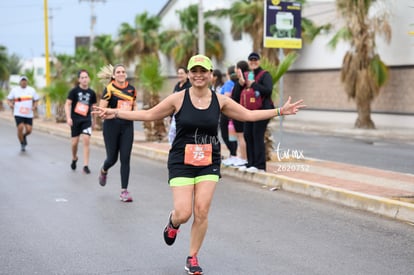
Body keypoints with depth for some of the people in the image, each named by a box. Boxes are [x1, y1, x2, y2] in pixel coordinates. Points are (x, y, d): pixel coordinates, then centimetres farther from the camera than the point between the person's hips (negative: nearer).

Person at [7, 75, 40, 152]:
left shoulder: (32, 90, 7)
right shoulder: (14, 90, 3)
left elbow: (36, 100, 14)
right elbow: (9, 99, 9)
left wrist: (35, 106, -6)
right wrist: (10, 104, -13)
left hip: (29, 114, 2)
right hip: (18, 114, -2)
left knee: (29, 130, -5)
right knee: (20, 128, -17)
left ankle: (24, 136, 33)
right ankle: (22, 144, 5)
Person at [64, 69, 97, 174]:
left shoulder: (92, 93, 5)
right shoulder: (74, 91, -4)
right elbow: (67, 104, -5)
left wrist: (93, 121, 19)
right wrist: (68, 117, -16)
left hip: (87, 120, 1)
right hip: (75, 119, -1)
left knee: (86, 141, -11)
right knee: (75, 142, 4)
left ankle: (86, 166, -7)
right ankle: (74, 159, 35)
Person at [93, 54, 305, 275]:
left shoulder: (219, 100, 1)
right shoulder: (178, 99, -6)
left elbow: (248, 115, 9)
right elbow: (148, 115, -1)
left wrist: (280, 111, 5)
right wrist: (115, 113, -7)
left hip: (209, 163, 2)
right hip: (181, 163, -2)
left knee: (201, 212, -3)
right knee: (183, 213, -10)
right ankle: (173, 223, 30)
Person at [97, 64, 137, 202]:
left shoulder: (131, 89, 7)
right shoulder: (109, 89, -6)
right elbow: (101, 109, -9)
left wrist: (134, 111, 0)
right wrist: (116, 111, -23)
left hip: (127, 126, 3)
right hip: (112, 125, -3)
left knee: (125, 159, -3)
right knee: (112, 158, 5)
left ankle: (124, 191, 2)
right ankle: (104, 171, 42)